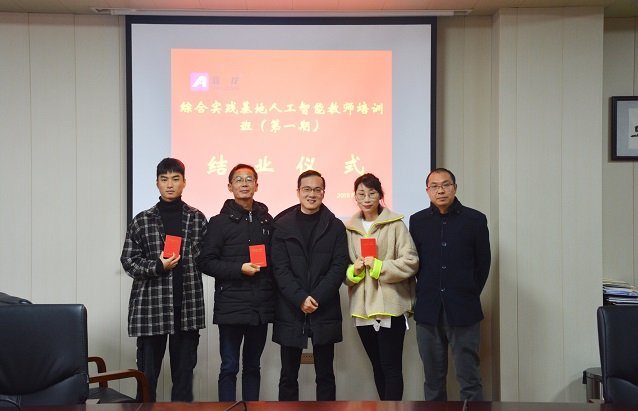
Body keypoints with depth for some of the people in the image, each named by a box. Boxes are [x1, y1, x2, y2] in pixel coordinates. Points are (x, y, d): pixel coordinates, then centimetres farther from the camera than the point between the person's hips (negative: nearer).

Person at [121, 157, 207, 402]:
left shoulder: (197, 219, 7)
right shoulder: (142, 221, 4)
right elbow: (128, 260, 2)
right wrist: (157, 267, -12)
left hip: (188, 307, 1)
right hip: (150, 306, -1)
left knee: (184, 372, 10)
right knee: (147, 373, 5)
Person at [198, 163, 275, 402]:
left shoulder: (266, 220, 11)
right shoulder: (219, 222, 1)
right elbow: (206, 262, -4)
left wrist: (275, 295, 3)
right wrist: (239, 269, -15)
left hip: (261, 307, 3)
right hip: (231, 307, -3)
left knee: (253, 367, 12)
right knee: (229, 367, 2)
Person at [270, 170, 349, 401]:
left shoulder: (336, 227, 6)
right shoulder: (282, 225, 4)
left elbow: (339, 267, -2)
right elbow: (280, 269, -3)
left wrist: (317, 298, -12)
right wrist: (300, 299, -14)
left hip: (325, 312, 0)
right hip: (290, 312, 0)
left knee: (325, 376, 7)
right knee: (288, 376, 7)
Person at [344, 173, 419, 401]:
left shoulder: (395, 224, -5)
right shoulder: (349, 228, 9)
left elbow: (410, 262, -8)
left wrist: (379, 266, -16)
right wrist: (354, 270, -8)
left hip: (390, 305, -5)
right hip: (362, 307, 5)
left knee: (391, 369, -4)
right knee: (377, 367, 15)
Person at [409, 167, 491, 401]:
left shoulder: (475, 220, 1)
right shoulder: (417, 221, 7)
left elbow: (483, 264, 6)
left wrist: (469, 295, 8)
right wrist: (425, 296, 6)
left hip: (463, 312, -2)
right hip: (428, 312, 2)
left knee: (469, 381, -1)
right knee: (433, 380, 9)